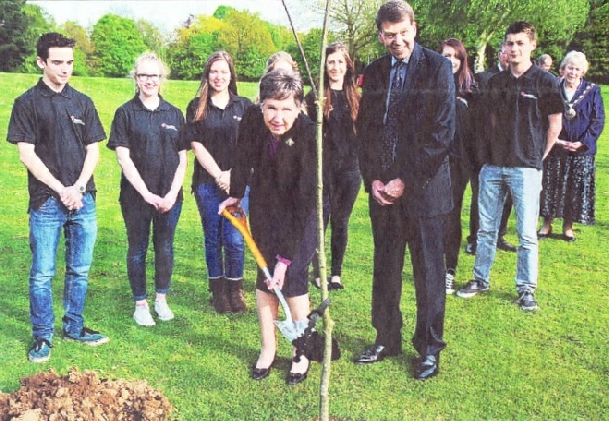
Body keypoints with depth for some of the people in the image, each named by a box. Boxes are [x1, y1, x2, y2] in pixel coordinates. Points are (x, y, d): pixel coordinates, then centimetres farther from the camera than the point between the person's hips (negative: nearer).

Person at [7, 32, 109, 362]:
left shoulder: (82, 103, 10)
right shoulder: (27, 103, 0)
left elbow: (93, 150, 8)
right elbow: (27, 154, -5)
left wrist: (78, 187, -6)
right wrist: (60, 189, -11)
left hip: (83, 199, 4)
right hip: (46, 202, -3)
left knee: (79, 270, 10)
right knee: (42, 273, 2)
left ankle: (74, 327, 24)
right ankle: (42, 336, 14)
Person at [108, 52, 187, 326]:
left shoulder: (174, 114, 6)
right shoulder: (126, 113, -2)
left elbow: (183, 159, 5)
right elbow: (123, 158, -8)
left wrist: (172, 193, -7)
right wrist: (146, 193, -14)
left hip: (170, 196, 2)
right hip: (136, 195, -2)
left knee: (165, 248, 11)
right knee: (138, 249, 8)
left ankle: (161, 299, 27)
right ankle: (140, 304, 21)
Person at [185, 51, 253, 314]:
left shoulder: (244, 106, 7)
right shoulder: (197, 107, 5)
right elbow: (196, 145, -1)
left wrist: (233, 174, -8)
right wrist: (219, 175, -9)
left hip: (239, 182, 0)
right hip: (207, 182, 0)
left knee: (235, 240, -3)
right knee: (213, 240, 7)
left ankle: (235, 291, 14)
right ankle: (218, 291, 20)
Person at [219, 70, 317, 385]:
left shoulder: (310, 136, -32)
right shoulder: (252, 118, -21)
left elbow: (304, 202, -32)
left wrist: (286, 257, -32)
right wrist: (236, 194, 10)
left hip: (301, 212, -4)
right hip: (264, 205, 4)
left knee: (292, 276, -6)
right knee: (264, 275, 5)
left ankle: (302, 353, 12)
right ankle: (267, 349, 20)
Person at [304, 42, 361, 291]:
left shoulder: (355, 97, 9)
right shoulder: (315, 97, -2)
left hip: (350, 167, 3)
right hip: (323, 167, -3)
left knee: (341, 221, 10)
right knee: (320, 219, -2)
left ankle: (336, 273, 20)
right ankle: (318, 272, 12)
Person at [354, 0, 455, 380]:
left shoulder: (437, 67, -5)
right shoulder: (374, 73, 10)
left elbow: (442, 132, -11)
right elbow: (365, 131, 11)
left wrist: (406, 181, -13)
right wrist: (373, 179, -1)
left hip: (423, 188, -4)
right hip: (382, 188, 5)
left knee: (428, 271, 6)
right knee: (385, 269, 12)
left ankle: (430, 348, 21)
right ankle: (386, 339, 28)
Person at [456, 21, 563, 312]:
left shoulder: (546, 81, -3)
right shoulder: (496, 82, 10)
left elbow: (554, 127, 1)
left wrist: (537, 157, 2)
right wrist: (489, 152, 9)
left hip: (525, 168, -4)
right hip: (493, 166, 4)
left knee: (527, 233, 1)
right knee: (486, 228, 10)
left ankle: (526, 288, 12)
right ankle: (481, 279, 22)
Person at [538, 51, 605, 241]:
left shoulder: (592, 91, 1)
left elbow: (598, 120, -1)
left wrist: (583, 142, -11)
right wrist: (555, 140, -10)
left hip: (581, 150, 0)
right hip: (555, 148, 0)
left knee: (576, 189, 5)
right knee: (551, 187, 4)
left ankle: (568, 226, 17)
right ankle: (547, 225, 16)